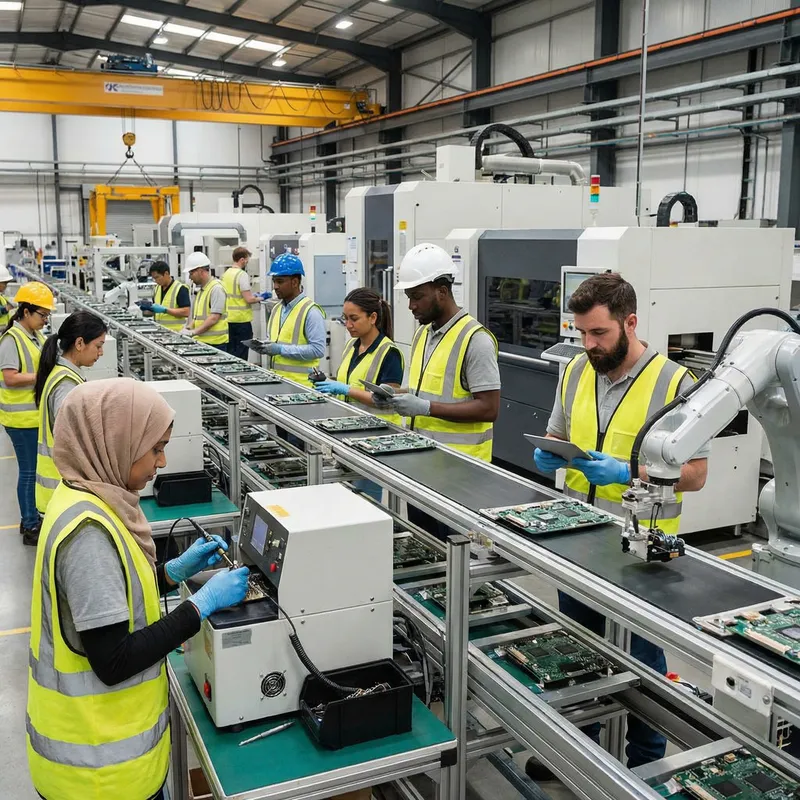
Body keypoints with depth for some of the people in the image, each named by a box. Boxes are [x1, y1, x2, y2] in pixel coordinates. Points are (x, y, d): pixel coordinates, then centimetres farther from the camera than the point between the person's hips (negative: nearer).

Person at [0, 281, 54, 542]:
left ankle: (31, 518, 30)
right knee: (29, 470, 0)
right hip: (23, 417, -8)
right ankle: (30, 527, 11)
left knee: (37, 468, 16)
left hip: (37, 413, 8)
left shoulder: (36, 336, 8)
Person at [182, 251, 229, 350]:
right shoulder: (202, 289, 17)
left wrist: (194, 332, -19)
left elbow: (214, 318, -19)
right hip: (202, 341, 8)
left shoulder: (216, 288, -12)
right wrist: (188, 328, 7)